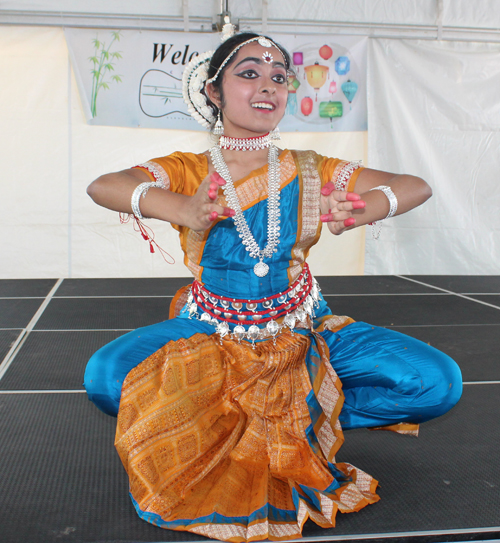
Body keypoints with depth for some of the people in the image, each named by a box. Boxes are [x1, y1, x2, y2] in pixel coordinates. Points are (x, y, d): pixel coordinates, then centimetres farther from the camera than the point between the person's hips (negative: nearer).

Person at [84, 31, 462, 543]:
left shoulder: (309, 172, -3)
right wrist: (182, 209, -43)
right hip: (210, 334, -1)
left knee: (439, 383, -17)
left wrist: (359, 210, -29)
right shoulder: (188, 172, -5)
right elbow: (102, 186, -22)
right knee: (105, 376, -28)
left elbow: (416, 187, -5)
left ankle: (301, 419, -3)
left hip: (303, 332, 1)